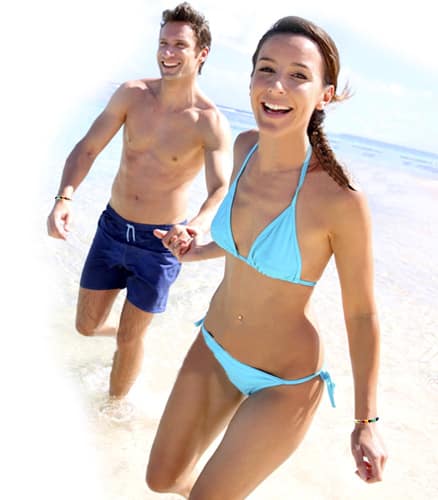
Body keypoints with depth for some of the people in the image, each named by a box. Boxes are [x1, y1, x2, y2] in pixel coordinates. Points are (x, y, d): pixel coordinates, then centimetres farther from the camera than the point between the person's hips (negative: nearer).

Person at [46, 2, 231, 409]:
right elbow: (87, 149, -6)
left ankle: (114, 407, 35)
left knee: (130, 338, 8)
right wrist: (64, 198, -25)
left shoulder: (211, 124, -18)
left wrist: (197, 226, -51)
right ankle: (127, 331, 48)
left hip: (160, 243, -3)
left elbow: (222, 189, -29)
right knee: (86, 326, 13)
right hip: (112, 228, 4)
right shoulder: (132, 95, -7)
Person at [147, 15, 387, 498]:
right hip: (213, 348, 6)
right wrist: (198, 251, -1)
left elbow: (361, 314, -16)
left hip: (284, 383, -6)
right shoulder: (245, 147, -10)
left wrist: (366, 422, -10)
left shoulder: (341, 199, -28)